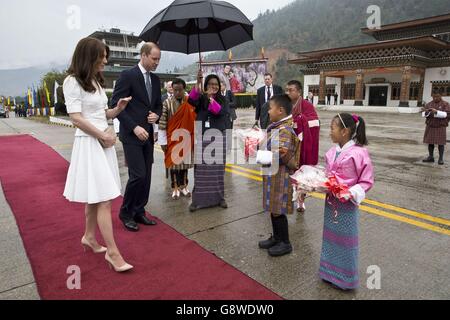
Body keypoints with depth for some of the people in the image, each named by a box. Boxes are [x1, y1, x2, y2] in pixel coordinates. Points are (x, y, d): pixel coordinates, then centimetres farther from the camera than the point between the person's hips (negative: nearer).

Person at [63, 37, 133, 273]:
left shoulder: (96, 81, 16)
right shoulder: (73, 82, -9)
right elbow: (76, 119, -15)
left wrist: (118, 108, 0)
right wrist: (103, 136, -11)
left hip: (104, 142, 8)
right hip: (89, 143, -8)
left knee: (95, 196, 14)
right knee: (104, 198, -10)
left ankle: (89, 237, 30)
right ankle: (112, 252, -4)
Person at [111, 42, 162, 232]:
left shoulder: (155, 79, 13)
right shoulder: (128, 76, -8)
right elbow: (116, 106, -12)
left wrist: (156, 115, -3)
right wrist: (134, 127, -18)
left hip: (148, 135, 7)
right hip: (132, 135, -7)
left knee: (146, 176, 8)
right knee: (138, 175, -10)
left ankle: (139, 212, 22)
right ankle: (126, 213, 11)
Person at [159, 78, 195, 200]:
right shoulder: (167, 103, -7)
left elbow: (194, 121, 3)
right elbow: (162, 124, -8)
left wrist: (195, 138, 2)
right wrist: (163, 141, -10)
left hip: (186, 138, 2)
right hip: (172, 138, -2)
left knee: (185, 161, 11)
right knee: (173, 162, 5)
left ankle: (183, 186, 26)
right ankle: (175, 188, 18)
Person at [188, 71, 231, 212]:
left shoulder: (223, 100, 6)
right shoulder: (201, 98, 4)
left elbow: (220, 112, -15)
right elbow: (191, 100, -18)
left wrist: (211, 98, -27)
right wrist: (198, 83, -29)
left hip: (218, 138, 1)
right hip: (202, 138, -1)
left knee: (218, 169, 8)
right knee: (200, 170, 1)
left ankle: (219, 197, 19)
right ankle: (197, 200, 7)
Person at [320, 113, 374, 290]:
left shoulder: (359, 153, -18)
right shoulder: (333, 152, 2)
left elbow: (367, 181, -13)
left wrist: (351, 194, -24)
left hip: (347, 204, -7)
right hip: (331, 201, 7)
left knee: (345, 239, 8)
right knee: (330, 236, 18)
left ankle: (346, 278, 28)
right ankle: (330, 272, 37)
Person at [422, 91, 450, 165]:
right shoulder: (429, 104, 7)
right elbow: (424, 114, 1)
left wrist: (436, 112, -29)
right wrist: (426, 112, -22)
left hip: (440, 127, -3)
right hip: (430, 127, 4)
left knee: (440, 143, -1)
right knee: (430, 142, 5)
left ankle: (441, 159, 6)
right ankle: (431, 157, 13)